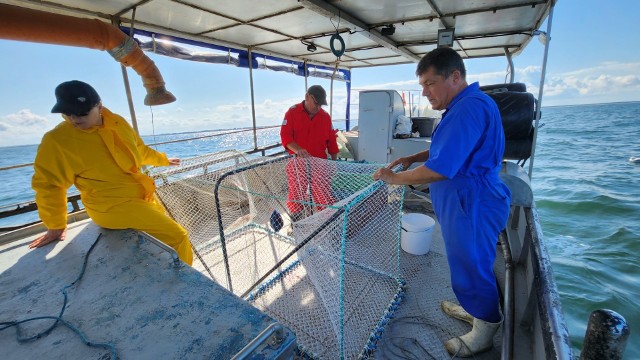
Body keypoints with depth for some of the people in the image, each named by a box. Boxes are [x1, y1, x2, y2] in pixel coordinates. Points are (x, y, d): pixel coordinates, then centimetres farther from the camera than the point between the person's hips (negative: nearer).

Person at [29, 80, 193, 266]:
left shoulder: (118, 122, 1)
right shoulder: (57, 140, -14)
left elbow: (139, 149, 19)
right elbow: (48, 184, -6)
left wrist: (163, 160, 32)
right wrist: (56, 227, 1)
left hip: (141, 196, 7)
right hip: (112, 205, -7)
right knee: (177, 236, -16)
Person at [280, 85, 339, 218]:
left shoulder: (325, 116, 8)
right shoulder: (292, 112, -2)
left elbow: (331, 141, 12)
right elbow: (285, 136, -11)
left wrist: (334, 162, 10)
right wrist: (298, 150, -29)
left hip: (320, 163, 2)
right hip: (297, 163, -2)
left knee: (324, 196, 2)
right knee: (295, 195, 6)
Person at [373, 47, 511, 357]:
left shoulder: (470, 107, -24)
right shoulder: (463, 106, 12)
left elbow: (440, 168, -30)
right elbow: (446, 150, 21)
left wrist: (395, 178, -17)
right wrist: (413, 158, 7)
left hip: (472, 206, -10)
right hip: (464, 203, 10)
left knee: (473, 267, 8)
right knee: (468, 263, 25)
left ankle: (484, 333, 33)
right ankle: (474, 309, 48)